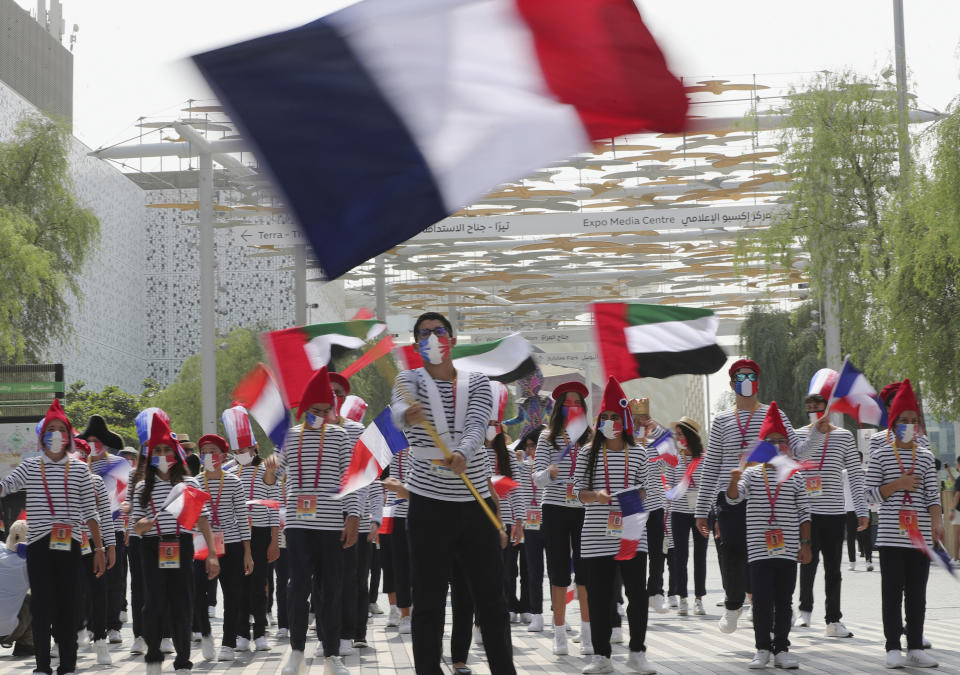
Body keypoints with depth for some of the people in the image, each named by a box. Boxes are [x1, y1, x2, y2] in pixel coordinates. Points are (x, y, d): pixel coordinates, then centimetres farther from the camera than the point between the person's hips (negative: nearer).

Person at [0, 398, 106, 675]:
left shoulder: (79, 469, 7)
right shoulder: (30, 466, 7)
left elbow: (90, 511, 7)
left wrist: (99, 548, 4)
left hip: (69, 547, 0)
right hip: (38, 546, 0)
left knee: (68, 606, 3)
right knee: (41, 605, -3)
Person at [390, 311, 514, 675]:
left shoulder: (477, 382, 6)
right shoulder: (410, 379, 0)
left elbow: (476, 427, -13)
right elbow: (399, 409, -24)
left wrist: (462, 454, -36)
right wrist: (408, 414, -50)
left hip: (476, 503, 2)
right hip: (428, 505, -2)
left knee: (492, 598, 7)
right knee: (428, 603, 0)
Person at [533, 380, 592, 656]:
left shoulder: (591, 439, 6)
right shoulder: (548, 439, 2)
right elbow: (537, 478, -5)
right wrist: (550, 472, -24)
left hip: (584, 509, 1)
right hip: (555, 509, -1)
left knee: (585, 571, 1)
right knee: (559, 571, 4)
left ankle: (587, 633, 8)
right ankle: (560, 633, 11)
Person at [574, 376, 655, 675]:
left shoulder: (638, 454, 7)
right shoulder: (588, 455, 6)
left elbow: (644, 490, 12)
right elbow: (579, 492, 4)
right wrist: (597, 496, -16)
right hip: (597, 536, 0)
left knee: (638, 593, -2)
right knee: (599, 596, 3)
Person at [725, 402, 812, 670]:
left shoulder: (794, 477, 7)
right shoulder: (751, 474, 4)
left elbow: (804, 512, 9)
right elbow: (734, 498, -10)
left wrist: (805, 543, 5)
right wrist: (734, 480, -31)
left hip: (787, 551, 1)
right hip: (759, 549, -1)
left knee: (784, 602, 5)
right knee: (762, 602, -1)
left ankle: (781, 649, 12)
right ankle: (763, 649, 8)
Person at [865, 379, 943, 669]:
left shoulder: (925, 458, 10)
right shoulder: (880, 455, 2)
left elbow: (933, 495, 4)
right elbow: (871, 493, 0)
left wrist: (937, 522, -11)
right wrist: (897, 485, -13)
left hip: (920, 535, 3)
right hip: (891, 535, -3)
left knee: (917, 593, 6)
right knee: (892, 592, -2)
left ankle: (915, 648, 11)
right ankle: (893, 648, 2)